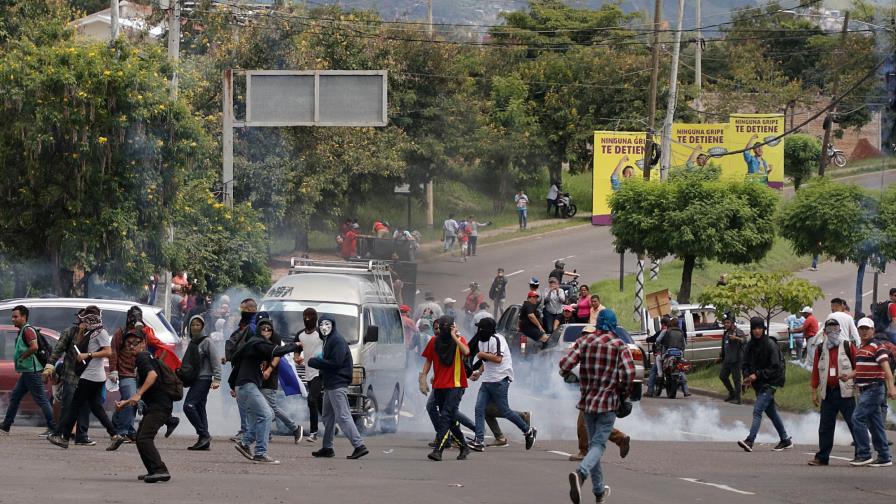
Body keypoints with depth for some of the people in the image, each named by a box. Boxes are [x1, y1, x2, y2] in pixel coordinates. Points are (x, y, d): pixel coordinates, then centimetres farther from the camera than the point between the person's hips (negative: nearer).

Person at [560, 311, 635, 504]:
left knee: (593, 443, 17)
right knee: (598, 445, -5)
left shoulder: (585, 342, 2)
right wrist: (624, 391, -1)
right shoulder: (619, 345, -7)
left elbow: (565, 364, -7)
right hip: (608, 402, -4)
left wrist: (567, 375, 15)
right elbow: (628, 373, -19)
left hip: (587, 401, 4)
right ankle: (581, 472, -34)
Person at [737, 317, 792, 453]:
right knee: (771, 411, 16)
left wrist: (757, 375, -19)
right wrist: (747, 376, -7)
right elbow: (746, 364, 14)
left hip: (770, 383, -8)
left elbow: (775, 367, -15)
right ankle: (785, 440, 27)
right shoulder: (750, 346, 6)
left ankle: (750, 441, -26)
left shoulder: (770, 345, -13)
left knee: (757, 410, -18)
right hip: (758, 383, 8)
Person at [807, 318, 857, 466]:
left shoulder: (848, 346, 1)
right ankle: (822, 457, 12)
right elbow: (815, 371, 13)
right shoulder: (820, 350, 11)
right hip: (827, 394, 4)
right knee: (825, 426, 6)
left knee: (854, 423, -3)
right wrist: (814, 392, 10)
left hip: (845, 393, -4)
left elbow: (857, 368, 0)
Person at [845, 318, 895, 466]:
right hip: (865, 390, 9)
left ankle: (864, 454, -10)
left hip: (874, 389, -9)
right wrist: (848, 376, 4)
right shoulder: (861, 348, 18)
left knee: (858, 418, -14)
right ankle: (884, 457, 11)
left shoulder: (877, 347, -10)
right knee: (875, 422, 9)